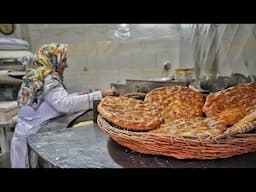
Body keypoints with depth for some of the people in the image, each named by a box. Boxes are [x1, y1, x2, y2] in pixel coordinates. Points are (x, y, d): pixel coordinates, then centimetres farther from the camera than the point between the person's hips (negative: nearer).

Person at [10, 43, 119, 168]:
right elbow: (64, 104, -33)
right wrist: (99, 95, -33)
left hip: (29, 132, 9)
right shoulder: (46, 78, -19)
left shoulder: (37, 75, 11)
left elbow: (56, 101, 15)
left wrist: (77, 95, 7)